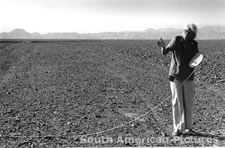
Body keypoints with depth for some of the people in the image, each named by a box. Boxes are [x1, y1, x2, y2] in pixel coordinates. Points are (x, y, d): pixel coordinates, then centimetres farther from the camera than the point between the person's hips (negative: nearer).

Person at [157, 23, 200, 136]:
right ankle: (177, 129, 8)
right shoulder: (176, 40, -4)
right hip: (175, 76, -3)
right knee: (177, 102, -1)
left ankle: (187, 128, 17)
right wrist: (163, 46, -35)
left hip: (188, 77, 3)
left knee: (188, 103, 5)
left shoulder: (194, 44, 5)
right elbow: (165, 52, -13)